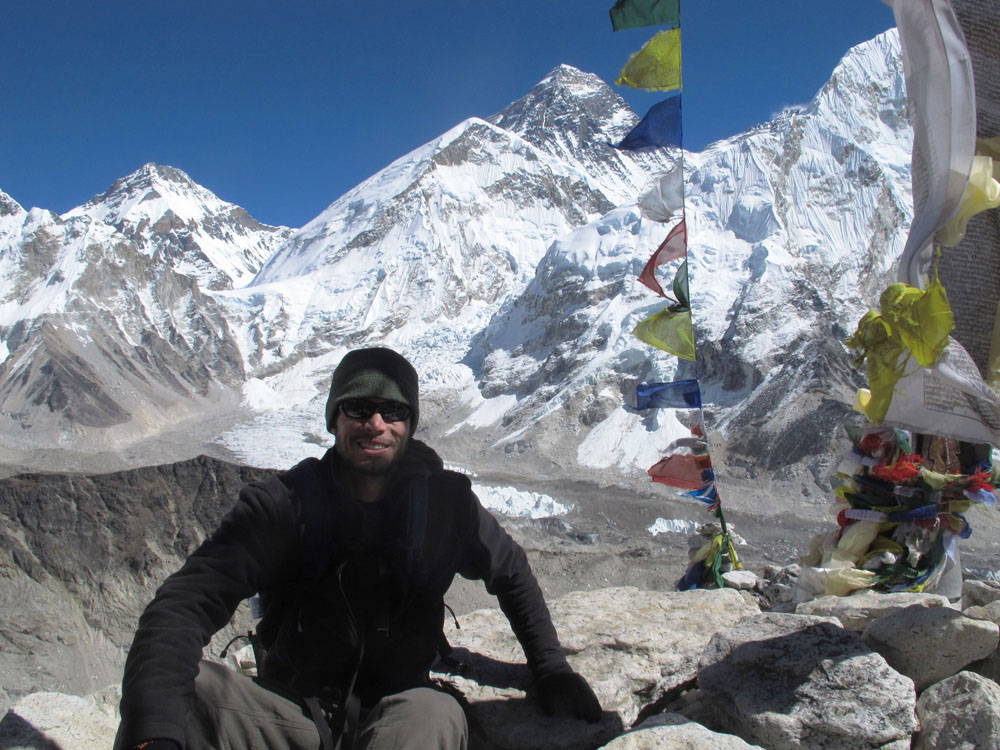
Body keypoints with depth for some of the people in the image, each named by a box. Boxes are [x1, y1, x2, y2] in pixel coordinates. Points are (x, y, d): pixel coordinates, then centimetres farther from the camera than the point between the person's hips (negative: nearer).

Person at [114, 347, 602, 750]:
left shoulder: (443, 500, -3)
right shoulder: (283, 504, -10)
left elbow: (510, 571, 16)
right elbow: (185, 604, -22)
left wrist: (551, 669, 8)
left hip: (395, 711, 1)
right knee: (185, 686, -30)